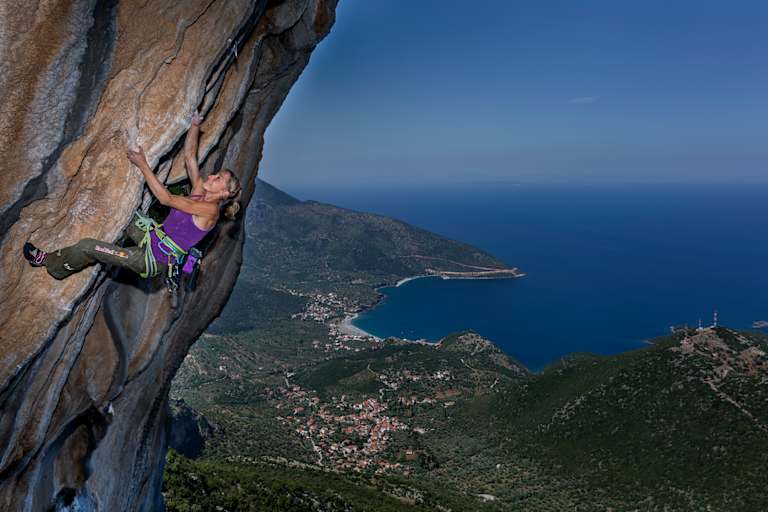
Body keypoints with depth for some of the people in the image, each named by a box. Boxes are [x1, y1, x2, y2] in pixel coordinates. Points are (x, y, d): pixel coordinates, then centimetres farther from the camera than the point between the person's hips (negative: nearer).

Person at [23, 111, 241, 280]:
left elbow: (166, 199, -24)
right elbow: (189, 155, 3)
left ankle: (50, 262, 21)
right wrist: (195, 125, -5)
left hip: (154, 259, -8)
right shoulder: (200, 192, 3)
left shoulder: (210, 209, -22)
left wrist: (143, 165, -21)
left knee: (87, 246, -3)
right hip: (154, 241, 8)